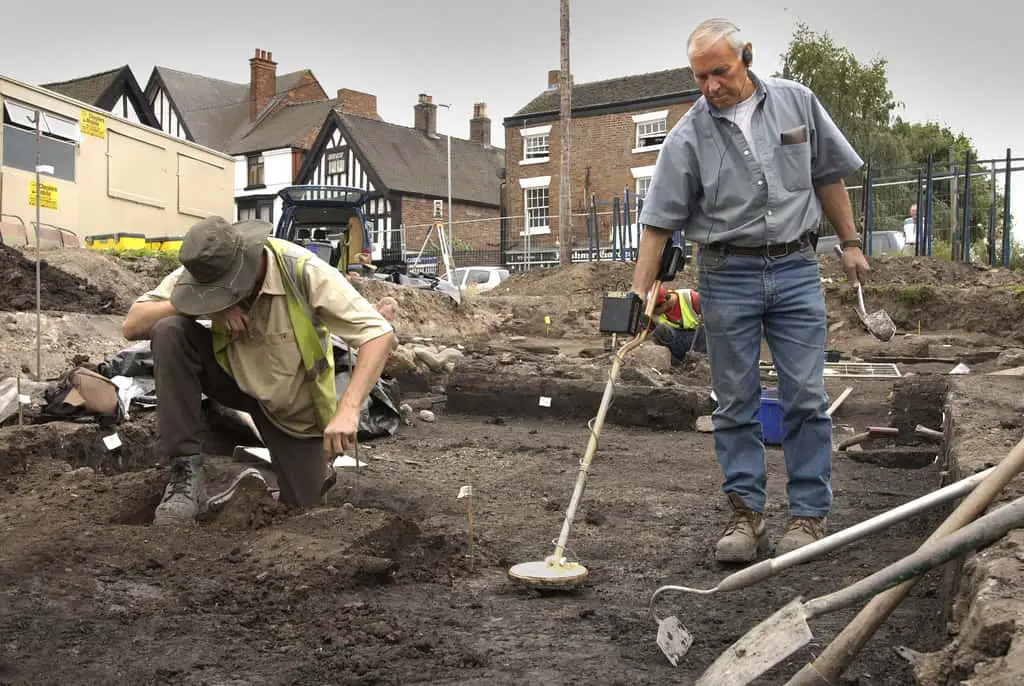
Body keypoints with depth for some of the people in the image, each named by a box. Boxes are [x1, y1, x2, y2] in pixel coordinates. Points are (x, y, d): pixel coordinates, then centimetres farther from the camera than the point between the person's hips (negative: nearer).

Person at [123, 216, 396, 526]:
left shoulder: (302, 270, -30)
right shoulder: (202, 272, -20)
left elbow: (378, 333, -34)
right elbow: (132, 325, -22)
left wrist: (347, 410, -46)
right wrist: (205, 308, -37)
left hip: (292, 402, -2)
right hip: (234, 376, 2)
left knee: (302, 501, -2)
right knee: (169, 332, -26)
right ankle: (185, 472, -20)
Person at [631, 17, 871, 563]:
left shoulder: (797, 102, 3)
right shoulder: (688, 135, -4)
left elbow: (827, 177, 13)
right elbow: (660, 220, -6)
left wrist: (850, 242, 12)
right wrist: (639, 292, -12)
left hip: (795, 267, 1)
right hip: (727, 274, -1)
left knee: (806, 396, -1)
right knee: (735, 403, 4)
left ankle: (810, 513, 9)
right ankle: (745, 513, 14)